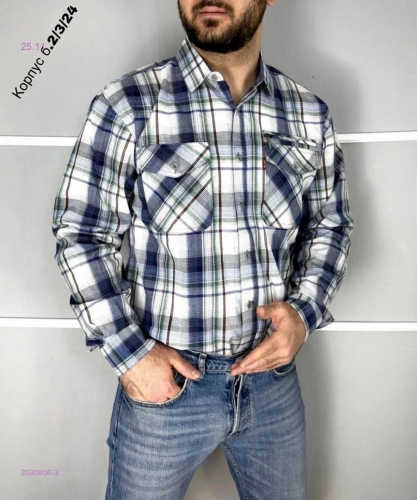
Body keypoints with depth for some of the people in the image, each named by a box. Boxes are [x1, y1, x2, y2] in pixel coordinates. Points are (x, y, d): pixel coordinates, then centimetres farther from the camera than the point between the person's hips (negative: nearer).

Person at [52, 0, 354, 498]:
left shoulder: (310, 113, -1)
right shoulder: (128, 105, -12)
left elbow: (331, 225, 9)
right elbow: (80, 234, -8)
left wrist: (305, 312, -7)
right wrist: (129, 354, -13)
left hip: (274, 379, 4)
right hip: (162, 381, -3)